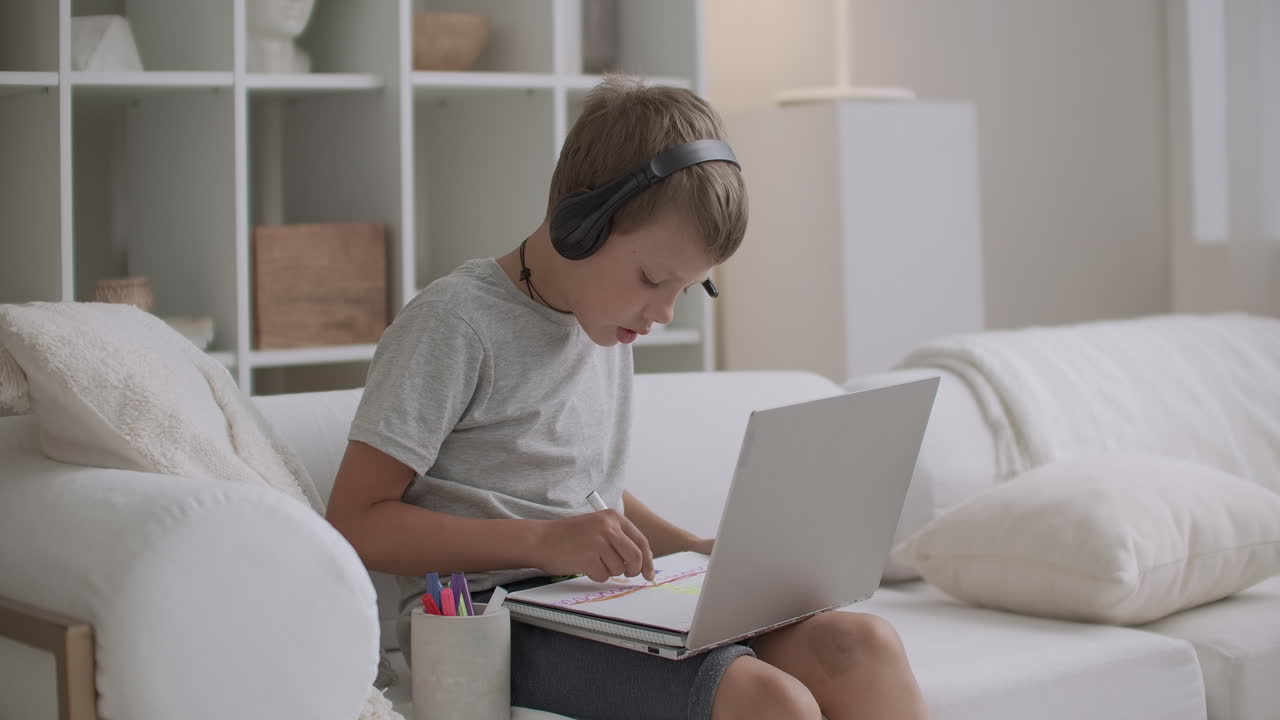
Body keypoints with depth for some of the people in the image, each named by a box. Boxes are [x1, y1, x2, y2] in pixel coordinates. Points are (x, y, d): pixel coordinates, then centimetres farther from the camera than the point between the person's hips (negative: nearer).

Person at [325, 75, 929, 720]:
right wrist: (545, 541, -18)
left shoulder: (606, 326, 17)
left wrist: (688, 546, 10)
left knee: (860, 645, -19)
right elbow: (356, 521, -12)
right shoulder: (455, 324, -9)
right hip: (491, 616, -7)